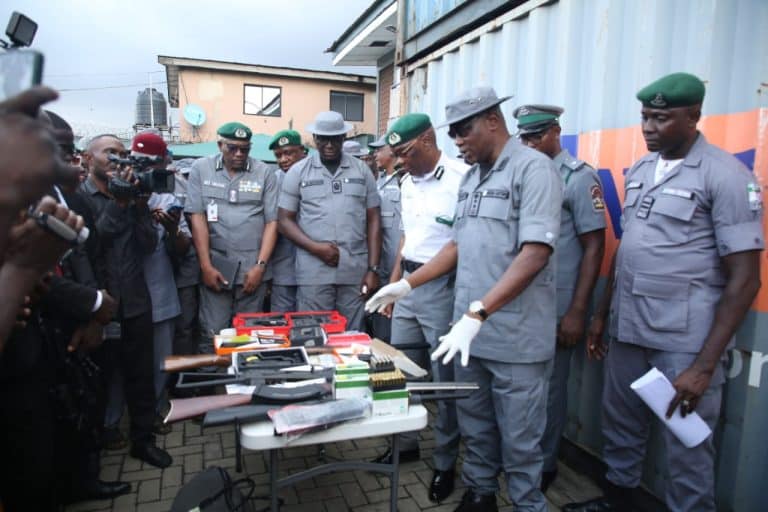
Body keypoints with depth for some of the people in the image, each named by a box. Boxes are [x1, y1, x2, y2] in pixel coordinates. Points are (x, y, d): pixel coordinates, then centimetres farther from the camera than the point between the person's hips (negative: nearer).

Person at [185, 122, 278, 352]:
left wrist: (260, 266, -6)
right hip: (215, 266, 0)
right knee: (213, 334, 2)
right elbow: (197, 217, 0)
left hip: (252, 268, 0)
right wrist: (206, 266, -6)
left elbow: (272, 221, 2)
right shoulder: (201, 169, 5)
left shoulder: (265, 173, 4)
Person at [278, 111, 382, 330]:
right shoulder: (298, 172, 6)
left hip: (356, 271, 1)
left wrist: (373, 268, 1)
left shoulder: (362, 170, 9)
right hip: (313, 272, -1)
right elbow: (285, 220, 4)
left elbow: (373, 220, 8)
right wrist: (315, 248, -11)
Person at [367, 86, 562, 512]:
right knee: (474, 428, 21)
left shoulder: (533, 168, -12)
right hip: (471, 330, 7)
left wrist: (476, 313, -28)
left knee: (519, 439, 9)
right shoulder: (470, 177, 12)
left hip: (515, 338, -7)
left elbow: (535, 254, -22)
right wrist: (408, 283, 11)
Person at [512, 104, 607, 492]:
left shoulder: (578, 177, -5)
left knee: (547, 387, 9)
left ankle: (544, 465, 28)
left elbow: (594, 246, -7)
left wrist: (577, 311, -12)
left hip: (554, 308, -4)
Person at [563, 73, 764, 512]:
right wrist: (602, 314, 15)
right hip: (628, 328, 6)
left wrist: (705, 364, -17)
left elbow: (745, 279, -13)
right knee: (621, 426, 20)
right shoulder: (640, 170, 8)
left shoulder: (726, 176, -11)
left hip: (685, 339, -6)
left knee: (687, 448, 8)